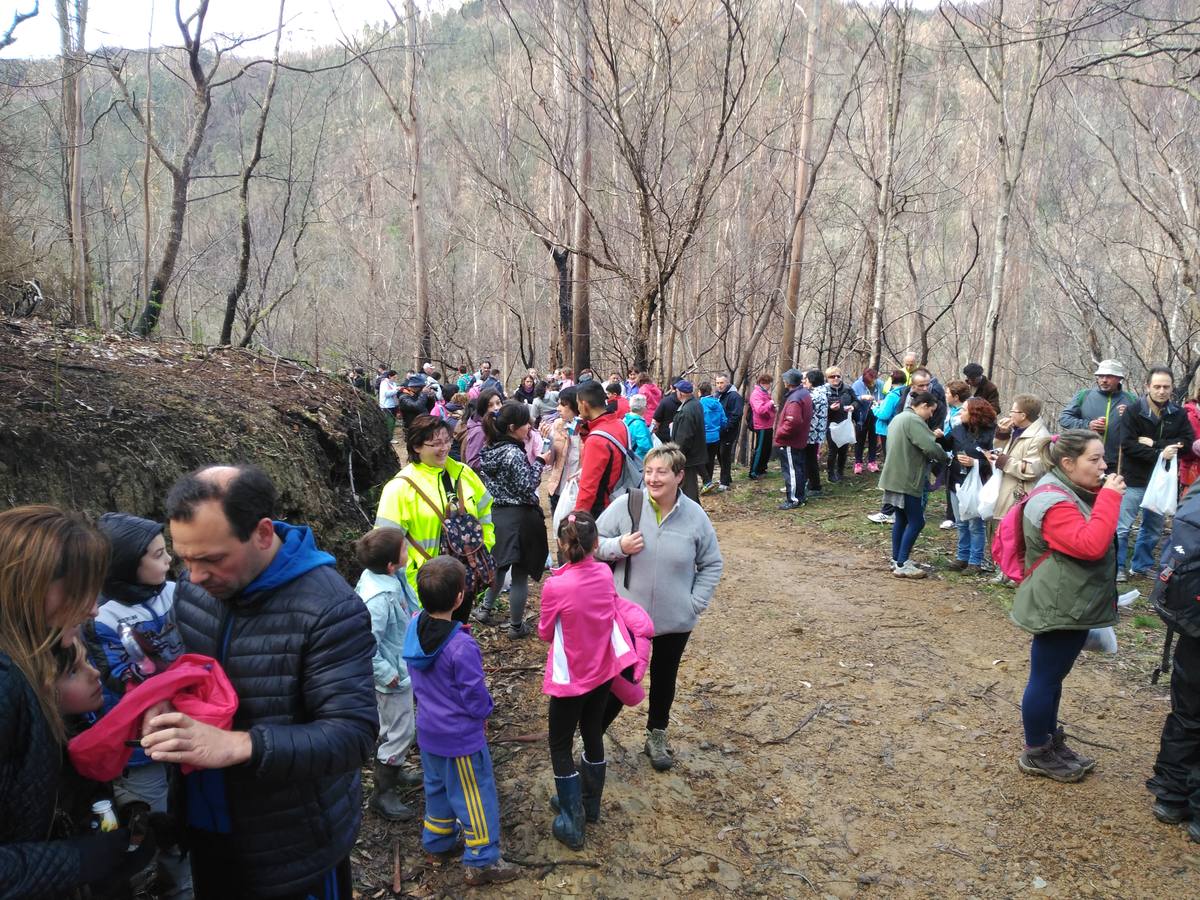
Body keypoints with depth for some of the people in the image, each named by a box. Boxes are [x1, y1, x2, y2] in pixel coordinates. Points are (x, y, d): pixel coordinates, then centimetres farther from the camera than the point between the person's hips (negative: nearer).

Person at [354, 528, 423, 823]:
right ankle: (382, 793, 25)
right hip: (394, 676, -9)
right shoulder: (379, 598, -35)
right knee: (400, 733, 7)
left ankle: (393, 770, 49)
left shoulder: (389, 577, -7)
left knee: (395, 728, 27)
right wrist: (389, 676, -23)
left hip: (402, 667, 9)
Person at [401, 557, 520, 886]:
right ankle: (480, 862, 25)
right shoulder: (461, 647, -34)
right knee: (475, 797, 11)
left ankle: (438, 842, 45)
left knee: (437, 787, 27)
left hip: (428, 730, 7)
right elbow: (475, 696, -22)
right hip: (461, 736, -7)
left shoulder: (413, 626, -12)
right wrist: (483, 713, -1)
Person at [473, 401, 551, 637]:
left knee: (499, 564, 27)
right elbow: (527, 487, -19)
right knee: (520, 574, 5)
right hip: (518, 518, -8)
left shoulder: (492, 448, 4)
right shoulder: (513, 453, -22)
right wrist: (540, 462, -10)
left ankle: (485, 609, 36)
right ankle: (516, 626, 16)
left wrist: (534, 460, 9)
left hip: (496, 514, 8)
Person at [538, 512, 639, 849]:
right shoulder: (605, 574, -10)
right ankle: (590, 804, 40)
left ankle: (572, 823, 17)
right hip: (603, 672, 5)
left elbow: (545, 633, -9)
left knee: (560, 747, 12)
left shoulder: (555, 586, -25)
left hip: (570, 679, -5)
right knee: (593, 736, 22)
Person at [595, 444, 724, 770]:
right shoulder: (625, 505, -13)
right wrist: (618, 546, -22)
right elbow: (593, 543, -4)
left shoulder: (695, 516, -8)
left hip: (675, 621, 2)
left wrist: (696, 603, -5)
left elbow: (712, 564, 3)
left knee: (664, 679, 20)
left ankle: (657, 735, 42)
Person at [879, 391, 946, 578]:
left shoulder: (899, 418, 14)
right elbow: (931, 448, -23)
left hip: (895, 478, 10)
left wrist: (932, 435, 10)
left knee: (901, 519, 16)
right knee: (916, 521, -2)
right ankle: (902, 565, -1)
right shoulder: (914, 421, -17)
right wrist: (943, 454, -4)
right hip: (907, 480, -10)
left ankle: (897, 559, 22)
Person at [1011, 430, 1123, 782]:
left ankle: (1052, 742, 34)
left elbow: (1094, 540, 20)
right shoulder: (1053, 501, -22)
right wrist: (1110, 498, -26)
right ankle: (1036, 754, 16)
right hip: (1057, 608, -11)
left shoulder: (1073, 492, 12)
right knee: (1045, 679, 3)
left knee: (1053, 677, 20)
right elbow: (1090, 545, -32)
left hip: (1074, 606, 11)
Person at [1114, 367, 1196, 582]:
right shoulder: (1133, 411, -9)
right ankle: (1117, 567, 9)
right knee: (1123, 526, -2)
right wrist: (1159, 454, -20)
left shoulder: (1178, 413, 3)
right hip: (1135, 479, -5)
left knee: (1154, 527, 14)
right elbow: (1127, 444, -16)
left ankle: (1142, 565, 28)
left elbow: (1188, 443, -6)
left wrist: (1154, 444, -16)